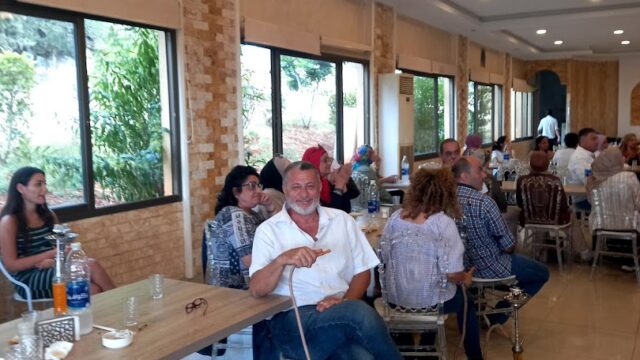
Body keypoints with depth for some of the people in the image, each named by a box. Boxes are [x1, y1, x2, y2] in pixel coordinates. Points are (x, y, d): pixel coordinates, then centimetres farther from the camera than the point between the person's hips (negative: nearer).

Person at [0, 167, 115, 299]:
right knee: (91, 266, -28)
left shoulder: (48, 215, 12)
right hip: (29, 280, -6)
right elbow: (11, 265, -9)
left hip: (54, 268, 6)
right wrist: (51, 254, -17)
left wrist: (53, 260, -9)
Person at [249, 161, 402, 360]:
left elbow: (362, 272, 13)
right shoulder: (268, 230, 3)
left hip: (341, 312, 2)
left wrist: (344, 302, -7)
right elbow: (257, 290, -8)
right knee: (360, 312, -30)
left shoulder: (342, 220, 12)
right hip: (292, 319, -2)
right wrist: (282, 260, -27)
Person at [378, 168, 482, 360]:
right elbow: (452, 273, -21)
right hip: (430, 300, -4)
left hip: (396, 297, 4)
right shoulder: (444, 222, -19)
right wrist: (465, 279, 1)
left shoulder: (395, 218, -6)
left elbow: (384, 259, 1)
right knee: (467, 302, 29)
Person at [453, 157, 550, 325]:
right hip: (490, 268, -7)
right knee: (542, 272, 16)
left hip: (461, 264, 7)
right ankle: (498, 316, 18)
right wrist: (510, 248, 3)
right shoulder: (483, 202, -29)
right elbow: (508, 245, -21)